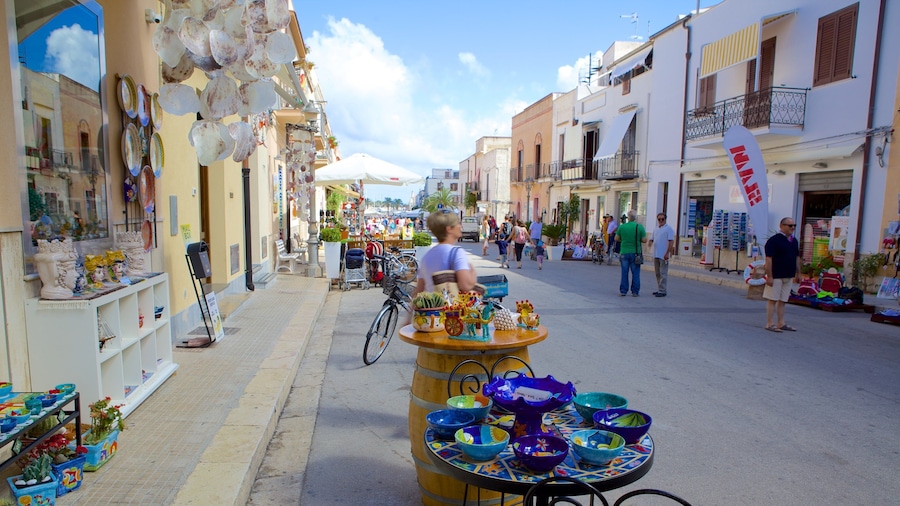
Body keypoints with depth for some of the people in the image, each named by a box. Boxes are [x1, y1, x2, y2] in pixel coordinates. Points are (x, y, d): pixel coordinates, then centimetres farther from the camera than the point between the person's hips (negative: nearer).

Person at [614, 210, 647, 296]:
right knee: (635, 273, 6)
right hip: (635, 253, -1)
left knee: (624, 273, 7)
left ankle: (623, 291, 9)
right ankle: (635, 292, 8)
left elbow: (616, 238, 3)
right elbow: (644, 240, -6)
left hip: (624, 252, 1)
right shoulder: (640, 227, -7)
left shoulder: (622, 226, -3)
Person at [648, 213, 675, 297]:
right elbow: (652, 239, 22)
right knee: (657, 273, 13)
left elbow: (671, 241, -14)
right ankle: (659, 289, 21)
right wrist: (650, 244, 0)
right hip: (656, 255, 8)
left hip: (663, 255, -8)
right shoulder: (656, 229, 16)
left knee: (663, 274, -5)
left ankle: (662, 291, -3)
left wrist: (667, 253, -19)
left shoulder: (668, 229, -7)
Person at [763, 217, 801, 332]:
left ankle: (781, 323, 19)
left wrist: (798, 273, 18)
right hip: (776, 276, -7)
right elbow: (769, 259, -16)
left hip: (789, 276, 7)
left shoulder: (794, 240, 12)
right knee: (772, 300, -3)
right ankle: (770, 324, 1)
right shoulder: (774, 240, -12)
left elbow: (797, 257, 21)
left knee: (782, 301, 12)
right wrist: (769, 276, -19)